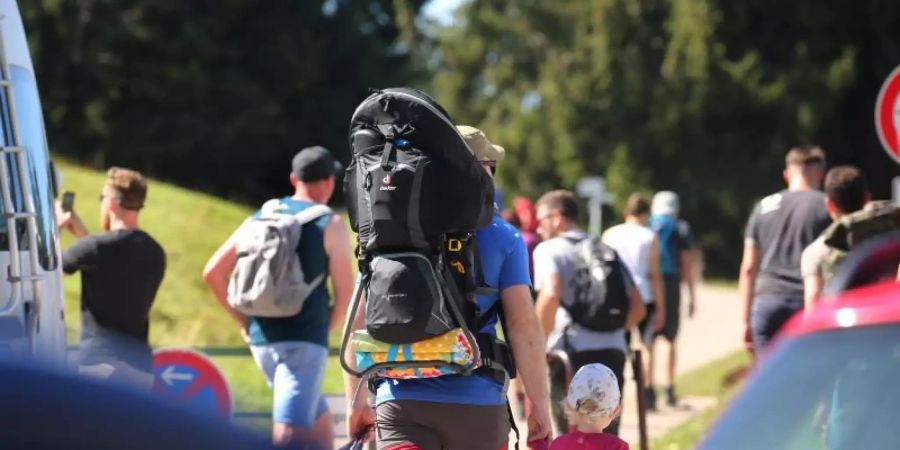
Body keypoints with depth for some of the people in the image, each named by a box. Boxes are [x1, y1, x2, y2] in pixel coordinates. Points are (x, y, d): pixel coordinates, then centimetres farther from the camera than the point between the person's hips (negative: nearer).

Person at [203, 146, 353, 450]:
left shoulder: (262, 217, 11)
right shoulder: (330, 225, -3)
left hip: (261, 339, 6)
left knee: (318, 421, 21)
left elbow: (213, 272, 8)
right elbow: (345, 296, -7)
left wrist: (243, 320, 13)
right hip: (304, 340, -6)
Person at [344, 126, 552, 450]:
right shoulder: (502, 238, 0)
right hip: (477, 403, -1)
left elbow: (358, 321, 4)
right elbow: (523, 326, -6)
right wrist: (539, 405, 0)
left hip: (400, 402, 1)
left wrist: (354, 400, 11)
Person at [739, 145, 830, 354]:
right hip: (809, 304, -3)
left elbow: (748, 269, 12)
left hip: (767, 302, 3)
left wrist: (746, 320, 16)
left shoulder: (764, 208, 13)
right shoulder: (827, 206, 3)